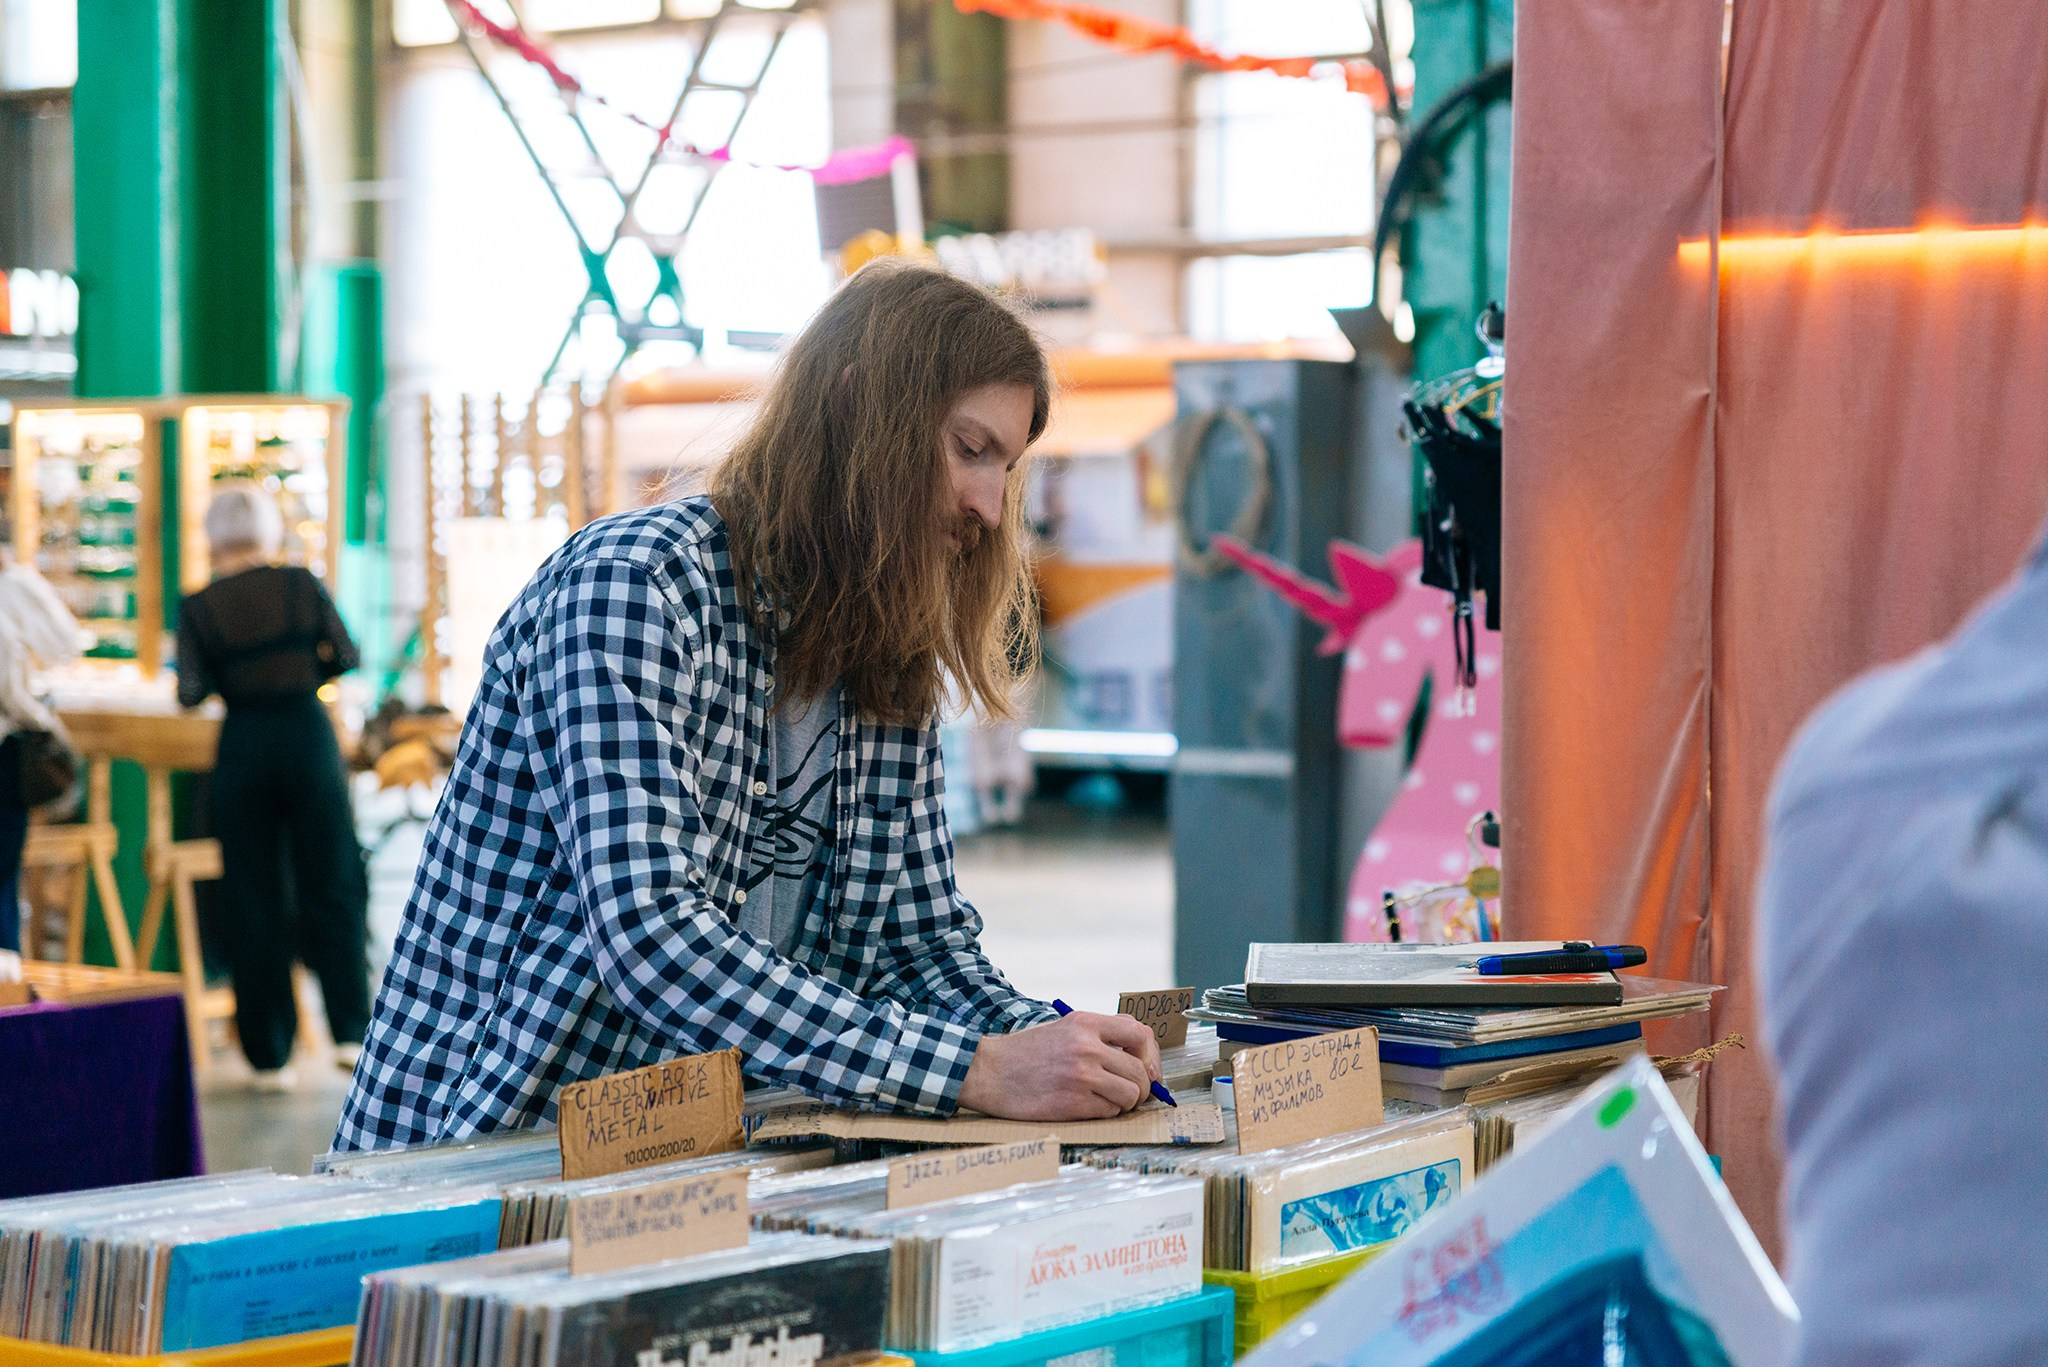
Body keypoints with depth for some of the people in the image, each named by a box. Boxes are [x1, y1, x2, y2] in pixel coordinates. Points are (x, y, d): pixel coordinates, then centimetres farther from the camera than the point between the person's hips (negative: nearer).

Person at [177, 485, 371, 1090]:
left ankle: (269, 1056, 8)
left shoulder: (198, 607, -4)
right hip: (307, 732, 0)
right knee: (333, 886, 10)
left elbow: (190, 692, -8)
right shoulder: (303, 586, -4)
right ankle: (350, 1030, 1)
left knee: (252, 899, 7)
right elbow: (346, 656, 4)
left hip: (242, 745, 1)